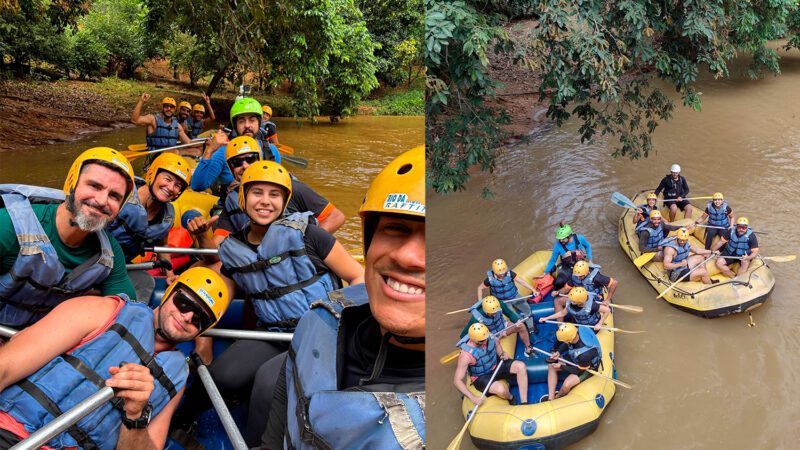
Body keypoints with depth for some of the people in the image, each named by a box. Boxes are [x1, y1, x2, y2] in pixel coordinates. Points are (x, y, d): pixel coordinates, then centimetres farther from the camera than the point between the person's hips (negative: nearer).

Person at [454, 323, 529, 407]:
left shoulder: (489, 338, -17)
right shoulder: (466, 355, -32)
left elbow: (497, 344, 12)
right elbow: (457, 380, -30)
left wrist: (502, 354, -9)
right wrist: (472, 397, -38)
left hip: (496, 365, 6)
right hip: (481, 377, -6)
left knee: (521, 366, -13)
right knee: (501, 389, -32)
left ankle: (524, 402, -9)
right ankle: (511, 399, 7)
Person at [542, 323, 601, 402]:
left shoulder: (585, 353, -43)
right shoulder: (576, 331, -27)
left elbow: (579, 370, -23)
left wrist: (561, 367, -15)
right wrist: (558, 352, -14)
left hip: (588, 367, -7)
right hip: (574, 357, 7)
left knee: (566, 385, -22)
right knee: (551, 366, -2)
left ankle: (557, 397, 13)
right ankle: (551, 398, 1)